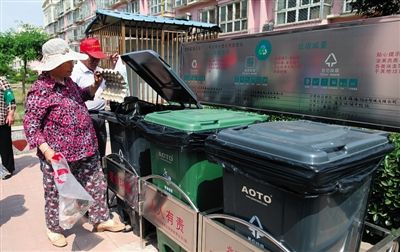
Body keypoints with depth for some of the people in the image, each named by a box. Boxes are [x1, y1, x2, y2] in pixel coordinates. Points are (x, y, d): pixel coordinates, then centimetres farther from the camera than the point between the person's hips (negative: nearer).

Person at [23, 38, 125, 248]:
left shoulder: (68, 82, 8)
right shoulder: (40, 90, -17)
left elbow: (81, 96, 28)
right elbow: (30, 125, -15)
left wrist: (95, 86, 10)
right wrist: (46, 150, -24)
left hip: (85, 150, 8)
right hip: (57, 155, -7)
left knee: (96, 186, 15)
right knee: (56, 194, 12)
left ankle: (101, 219, 33)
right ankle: (54, 229, 35)